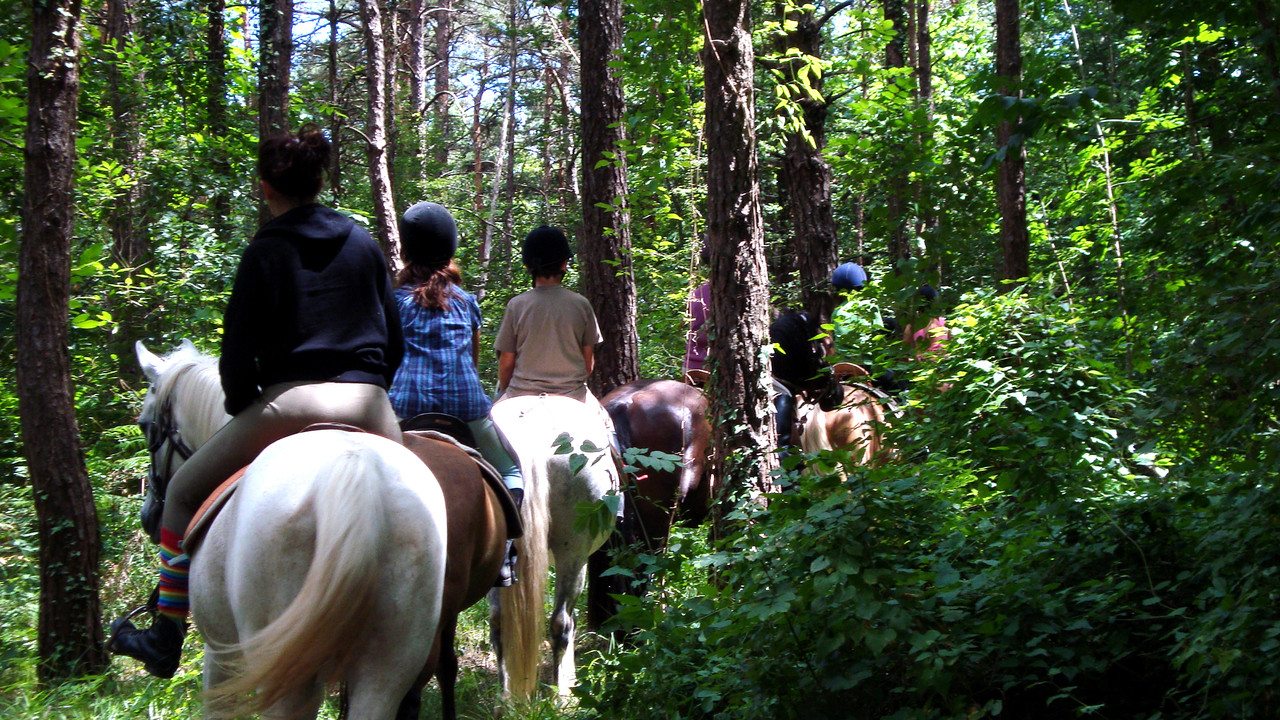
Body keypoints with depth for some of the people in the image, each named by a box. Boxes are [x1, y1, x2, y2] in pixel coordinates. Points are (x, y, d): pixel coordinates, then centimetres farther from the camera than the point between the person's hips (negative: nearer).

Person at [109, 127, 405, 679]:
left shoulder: (264, 253, 0)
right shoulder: (364, 243, 11)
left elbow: (238, 352, -1)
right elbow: (394, 338, 14)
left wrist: (245, 414, 14)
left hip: (290, 403, -3)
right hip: (369, 407, 4)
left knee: (185, 492, 15)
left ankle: (165, 640, 15)